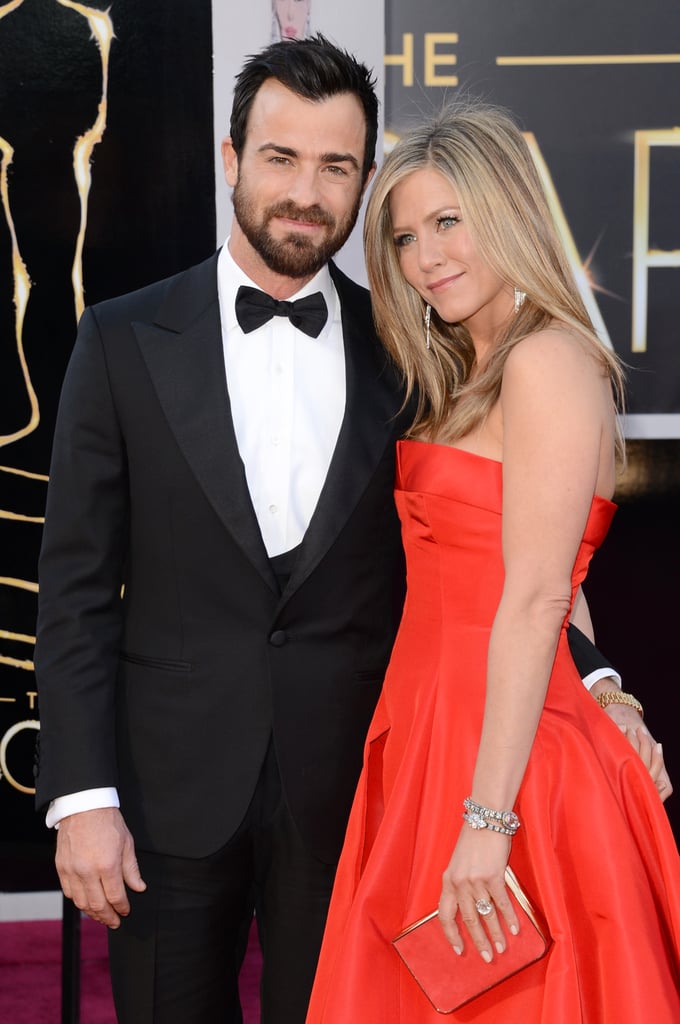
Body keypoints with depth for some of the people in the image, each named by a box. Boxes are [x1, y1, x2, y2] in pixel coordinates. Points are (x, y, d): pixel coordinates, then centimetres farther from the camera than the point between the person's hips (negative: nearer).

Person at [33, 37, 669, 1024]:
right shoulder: (125, 341, -2)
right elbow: (78, 587, -3)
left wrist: (589, 679, -9)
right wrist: (82, 796, -8)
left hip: (346, 793, 1)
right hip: (169, 791, 0)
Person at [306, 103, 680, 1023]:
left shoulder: (550, 361, -14)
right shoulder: (465, 373, 14)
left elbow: (536, 599, -20)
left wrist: (487, 817, -22)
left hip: (498, 750, -9)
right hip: (428, 733, 9)